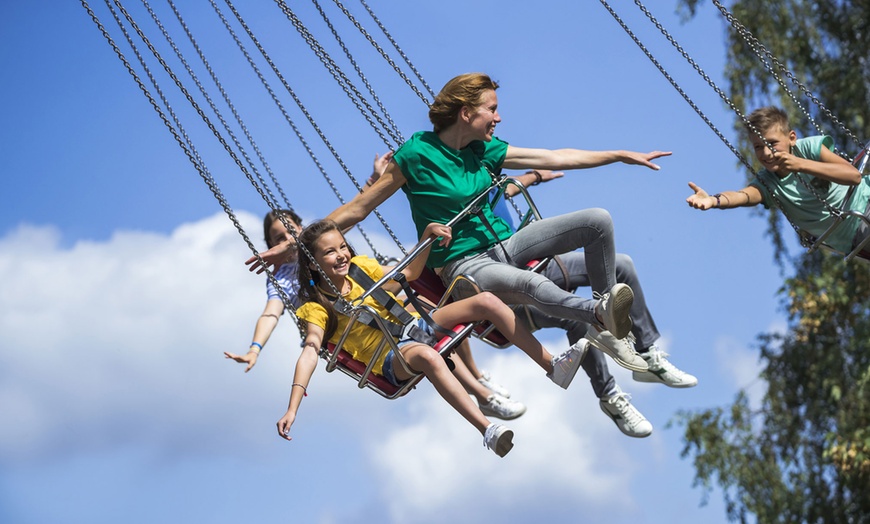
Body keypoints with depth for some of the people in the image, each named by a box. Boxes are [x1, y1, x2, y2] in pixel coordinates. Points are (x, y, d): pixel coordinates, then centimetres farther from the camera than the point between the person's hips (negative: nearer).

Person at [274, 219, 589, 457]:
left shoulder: (359, 267, 12)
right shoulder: (317, 307, -4)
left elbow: (408, 273, 22)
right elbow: (310, 351, -17)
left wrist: (427, 234, 7)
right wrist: (292, 409, -31)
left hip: (416, 324, 7)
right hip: (391, 357, -7)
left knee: (487, 301, -11)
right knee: (427, 355, -42)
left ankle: (552, 365, -9)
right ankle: (488, 431, -54)